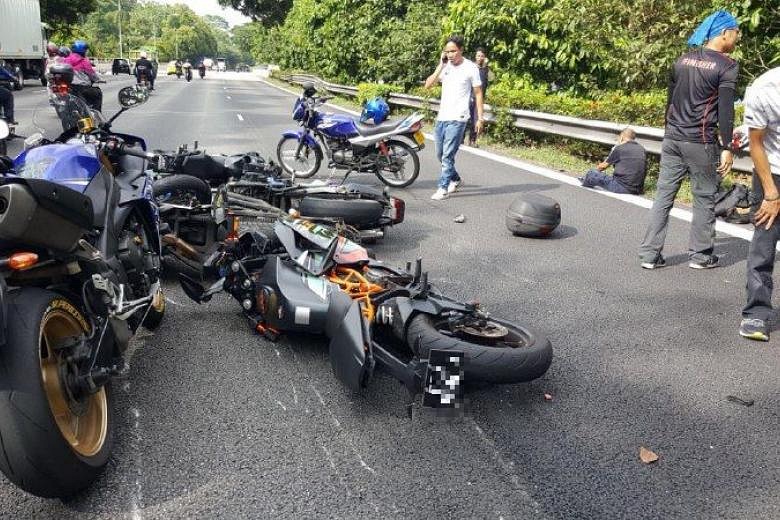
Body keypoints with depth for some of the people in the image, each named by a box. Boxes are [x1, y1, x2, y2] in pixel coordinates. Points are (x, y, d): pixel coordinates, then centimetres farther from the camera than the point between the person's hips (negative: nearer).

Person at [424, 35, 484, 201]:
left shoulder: (470, 68, -4)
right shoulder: (444, 66, 9)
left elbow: (478, 94, 0)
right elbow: (428, 85, 0)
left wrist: (480, 118, -4)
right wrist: (441, 66, -8)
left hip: (457, 119, -6)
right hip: (441, 117, 6)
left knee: (448, 155, -10)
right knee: (440, 154, 15)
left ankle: (443, 188, -2)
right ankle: (456, 179, 33)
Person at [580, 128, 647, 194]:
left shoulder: (619, 148, -3)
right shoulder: (642, 150, 12)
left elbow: (603, 166, 10)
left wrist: (597, 168, 30)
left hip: (622, 188, -7)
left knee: (591, 173, 4)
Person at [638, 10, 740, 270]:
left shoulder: (683, 60, 12)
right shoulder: (727, 66, -6)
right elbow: (725, 110, -12)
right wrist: (726, 147, -9)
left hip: (672, 139, 6)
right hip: (700, 142, -5)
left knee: (664, 196, 6)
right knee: (704, 199, 7)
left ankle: (649, 254, 6)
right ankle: (700, 255, 15)